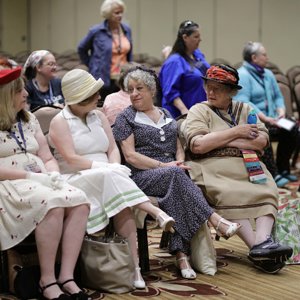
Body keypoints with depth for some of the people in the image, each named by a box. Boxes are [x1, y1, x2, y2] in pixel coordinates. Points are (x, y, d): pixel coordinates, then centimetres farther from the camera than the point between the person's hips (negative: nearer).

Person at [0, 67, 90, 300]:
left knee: (80, 202, -24)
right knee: (52, 204, -35)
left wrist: (53, 175, -6)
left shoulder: (28, 120, 19)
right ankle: (47, 281, -27)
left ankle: (66, 277, -27)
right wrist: (30, 176, -19)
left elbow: (48, 159, 16)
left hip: (40, 182, 6)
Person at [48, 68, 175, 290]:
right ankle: (155, 211, -34)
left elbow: (113, 149, 9)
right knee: (108, 176, -36)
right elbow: (71, 160, -13)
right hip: (76, 181, -4)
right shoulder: (60, 122, -3)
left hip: (105, 180, 4)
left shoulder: (98, 116, 15)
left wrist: (114, 167, -14)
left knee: (122, 203, -29)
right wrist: (108, 168, -17)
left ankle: (134, 264, -34)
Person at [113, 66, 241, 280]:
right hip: (142, 176, -4)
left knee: (177, 194, -33)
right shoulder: (126, 118, 7)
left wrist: (180, 161, -3)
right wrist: (163, 165, -13)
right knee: (175, 175, -36)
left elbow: (178, 147, 21)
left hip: (173, 174, 4)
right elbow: (130, 156, -4)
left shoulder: (166, 115, 23)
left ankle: (181, 254, -41)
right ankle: (216, 221, -39)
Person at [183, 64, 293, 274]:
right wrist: (235, 132, -4)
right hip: (213, 167, -3)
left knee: (267, 191, -26)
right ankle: (257, 246, -36)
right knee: (230, 195, -33)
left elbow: (262, 140, 3)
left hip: (247, 167, 4)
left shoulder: (245, 109, 20)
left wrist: (220, 140, -4)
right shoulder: (199, 111, 10)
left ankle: (262, 240, -43)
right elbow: (197, 145, -9)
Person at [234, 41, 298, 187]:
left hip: (270, 119, 8)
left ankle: (283, 169, -2)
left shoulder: (268, 74, 21)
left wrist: (281, 111, 0)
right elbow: (243, 103, -18)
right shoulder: (242, 75, -6)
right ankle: (273, 175, -33)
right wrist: (265, 118, -23)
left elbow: (278, 96, 23)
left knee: (291, 131, -16)